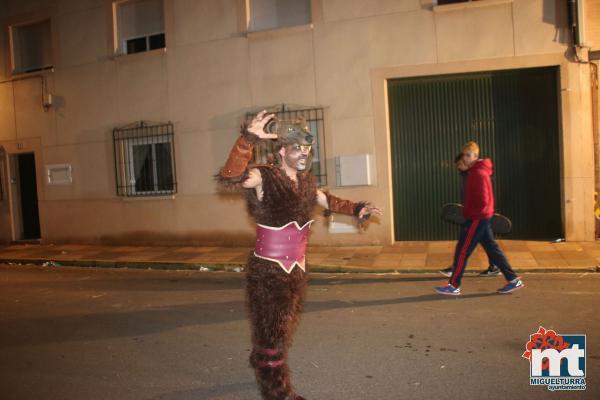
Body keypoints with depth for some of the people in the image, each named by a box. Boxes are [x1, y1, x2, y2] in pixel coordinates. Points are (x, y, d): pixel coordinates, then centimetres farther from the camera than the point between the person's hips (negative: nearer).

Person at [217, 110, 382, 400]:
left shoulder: (306, 181, 4)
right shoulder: (263, 177, -17)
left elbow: (326, 201, 23)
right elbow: (230, 177, -37)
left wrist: (356, 209, 16)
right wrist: (247, 140, -47)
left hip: (296, 269, 7)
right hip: (268, 270, -7)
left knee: (283, 329, 24)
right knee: (272, 331, 5)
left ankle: (263, 368, 49)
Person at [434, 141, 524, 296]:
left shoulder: (478, 173, -17)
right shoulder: (476, 171, 13)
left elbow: (483, 201, -23)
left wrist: (471, 216, -15)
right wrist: (469, 214, 14)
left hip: (477, 218, -10)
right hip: (482, 218, 10)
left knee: (462, 251, -4)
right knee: (492, 248, 14)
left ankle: (453, 286, 4)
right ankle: (513, 280, 19)